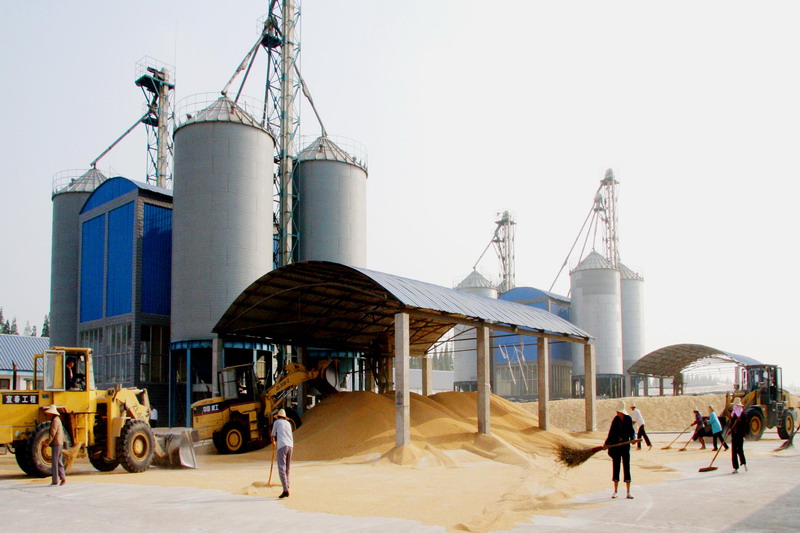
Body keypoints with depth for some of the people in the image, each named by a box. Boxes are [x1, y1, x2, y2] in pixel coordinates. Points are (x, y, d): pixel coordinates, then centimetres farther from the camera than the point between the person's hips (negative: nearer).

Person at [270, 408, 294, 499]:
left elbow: (273, 435, 27)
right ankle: (287, 486, 15)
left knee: (281, 469, -10)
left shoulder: (276, 422, 15)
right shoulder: (288, 423, 26)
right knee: (287, 468, 17)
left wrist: (273, 443, 48)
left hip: (281, 446, -5)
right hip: (291, 446, 5)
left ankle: (285, 490, -22)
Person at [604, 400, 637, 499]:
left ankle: (628, 493, 3)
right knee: (615, 468, 6)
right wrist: (606, 443, 3)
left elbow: (632, 431, 0)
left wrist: (633, 438, -19)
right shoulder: (615, 420, 4)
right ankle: (615, 492, 15)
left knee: (627, 468, -2)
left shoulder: (628, 419, -3)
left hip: (625, 446, -2)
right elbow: (611, 433, 10)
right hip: (615, 446, 2)